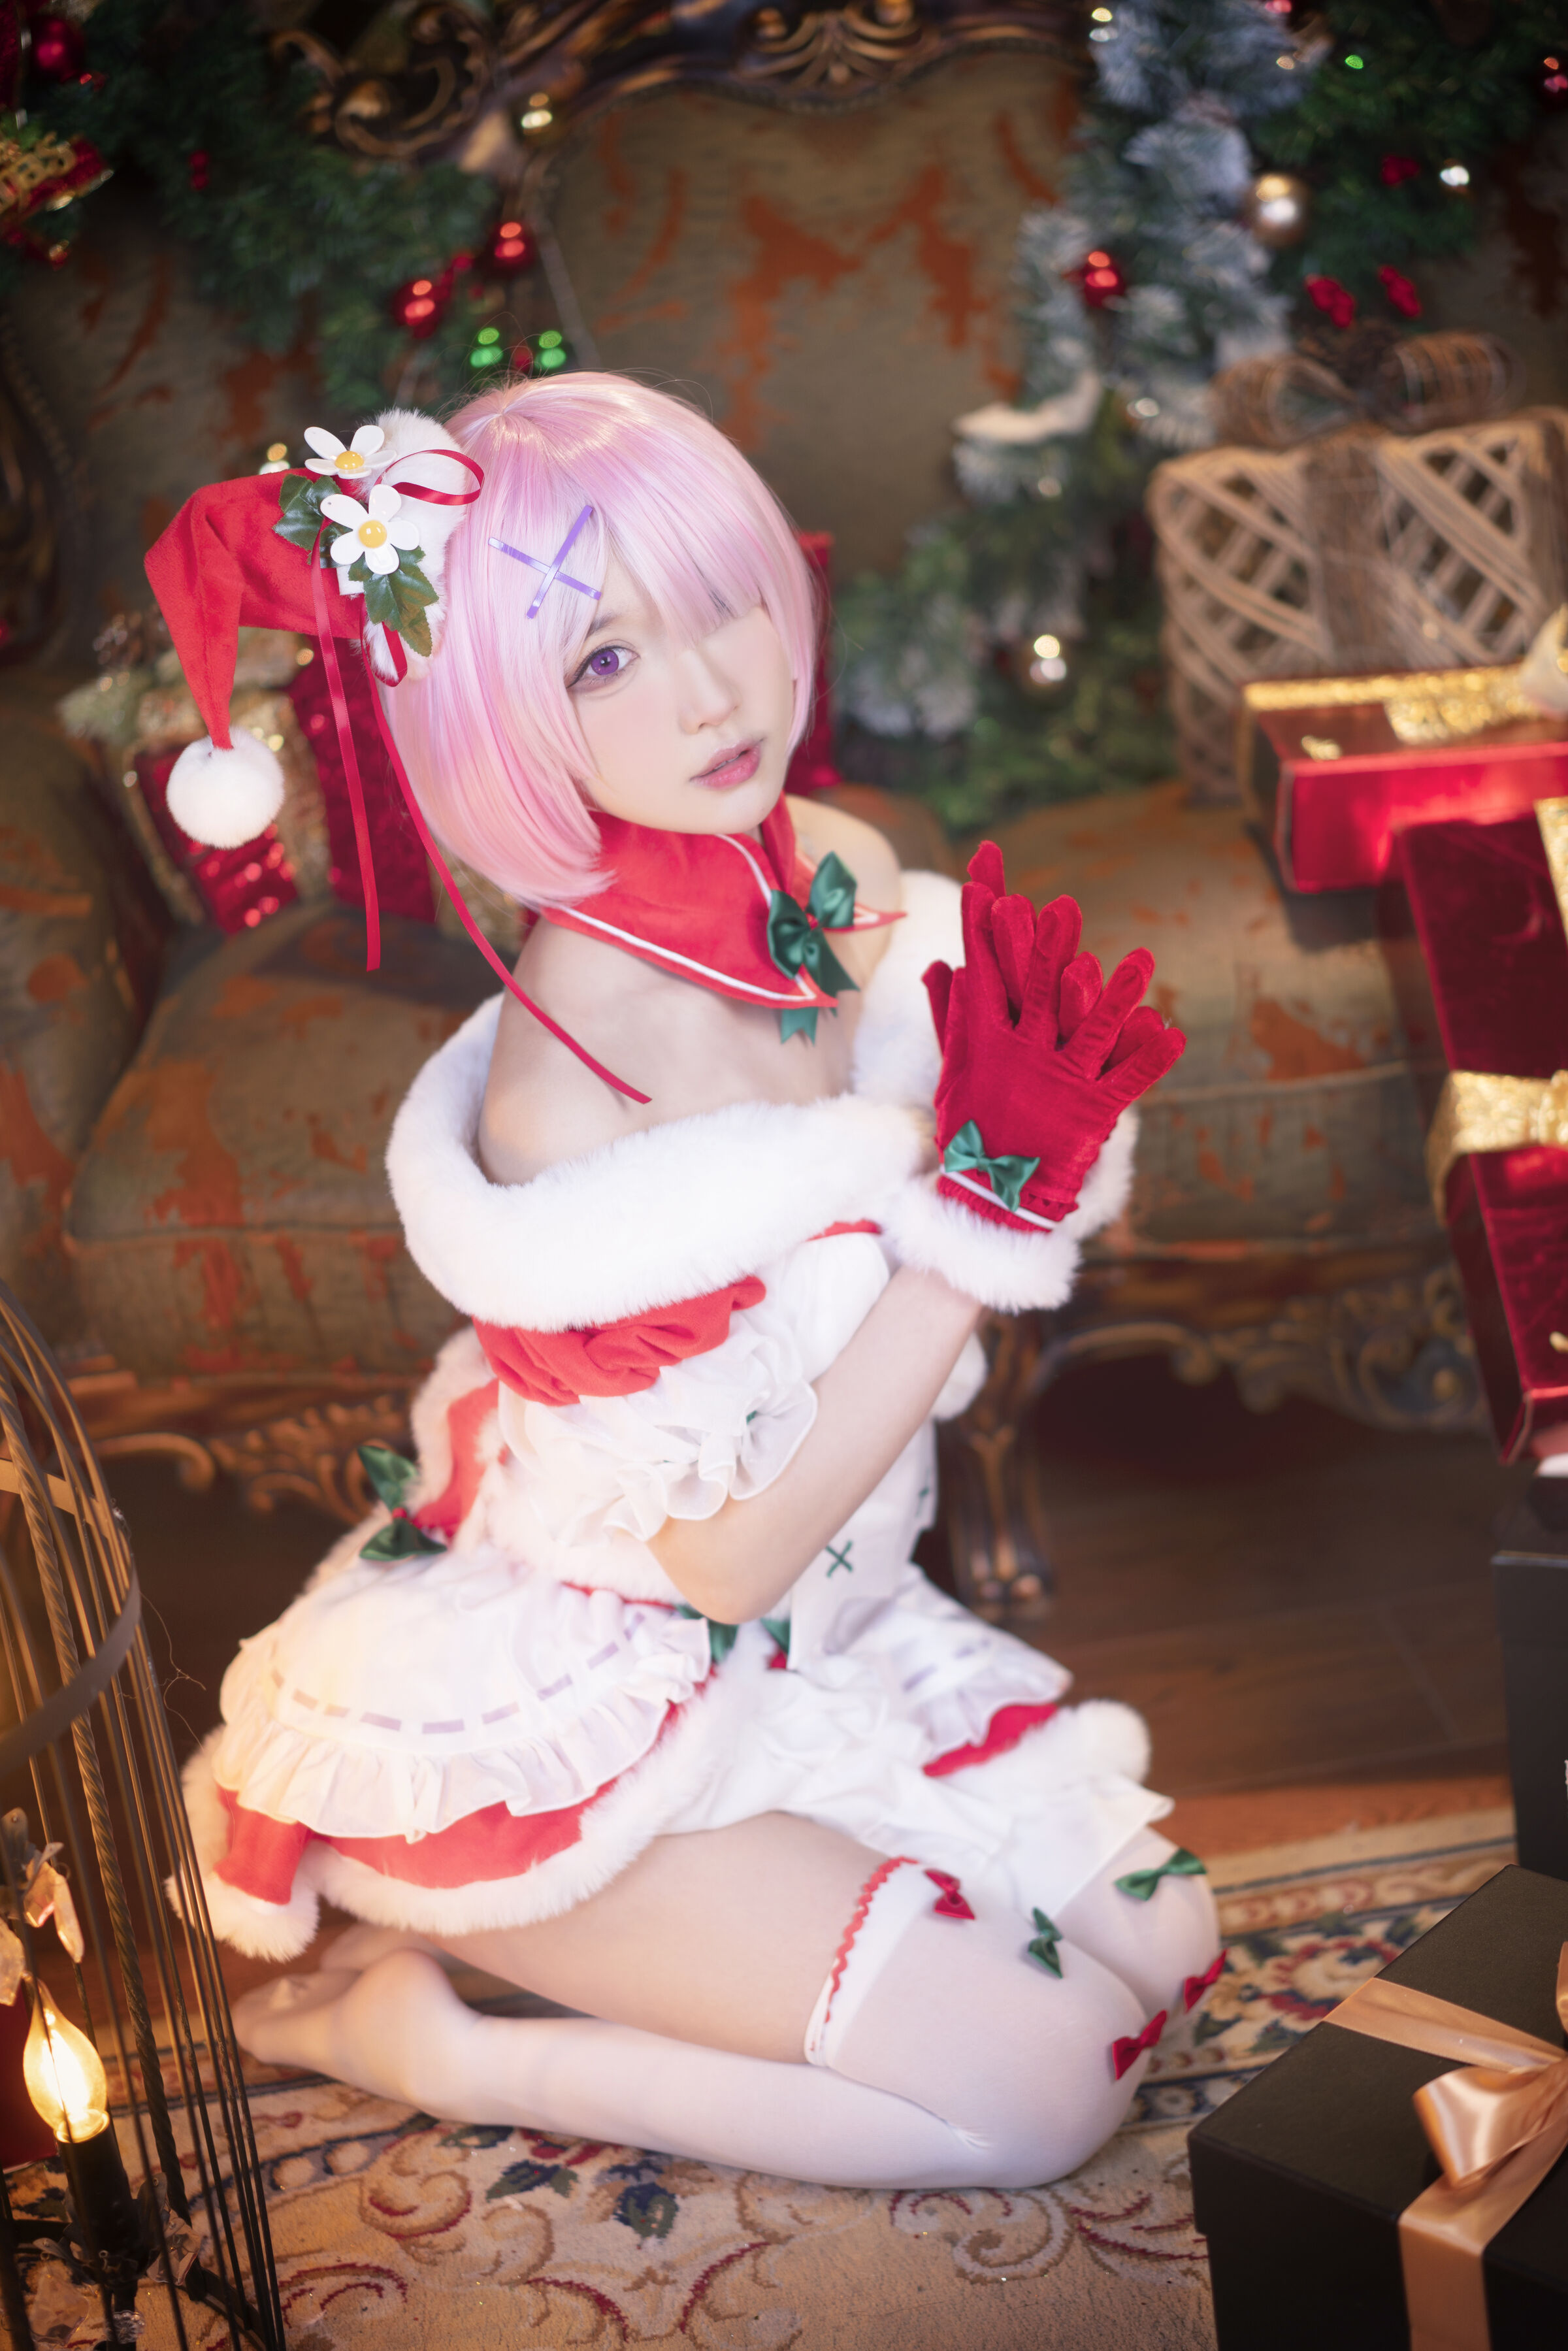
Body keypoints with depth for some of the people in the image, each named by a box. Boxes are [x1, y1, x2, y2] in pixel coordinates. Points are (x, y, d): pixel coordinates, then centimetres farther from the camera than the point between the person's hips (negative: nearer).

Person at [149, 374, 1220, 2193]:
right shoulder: (563, 1074, -29)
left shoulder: (847, 881, -8)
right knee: (1039, 2086, -9)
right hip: (572, 1716, -7)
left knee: (1155, 1934, 4)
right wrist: (980, 1218, -25)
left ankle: (509, 1930, 10)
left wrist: (1047, 1138, -17)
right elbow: (718, 1557, -23)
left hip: (823, 1617, 8)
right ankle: (425, 2040, 1)